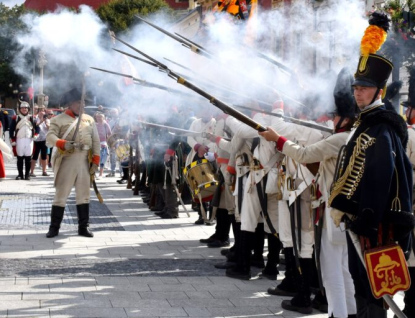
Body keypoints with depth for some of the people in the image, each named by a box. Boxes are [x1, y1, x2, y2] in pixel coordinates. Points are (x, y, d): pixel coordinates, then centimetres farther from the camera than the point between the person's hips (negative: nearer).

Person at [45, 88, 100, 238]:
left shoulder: (89, 120, 12)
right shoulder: (59, 120, 1)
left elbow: (96, 141, 10)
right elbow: (50, 136, -10)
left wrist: (95, 161, 1)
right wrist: (63, 144, -29)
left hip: (85, 161, 4)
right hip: (67, 160, -3)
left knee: (83, 194, 7)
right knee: (61, 194, -1)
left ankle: (83, 227, 14)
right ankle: (54, 227, 6)